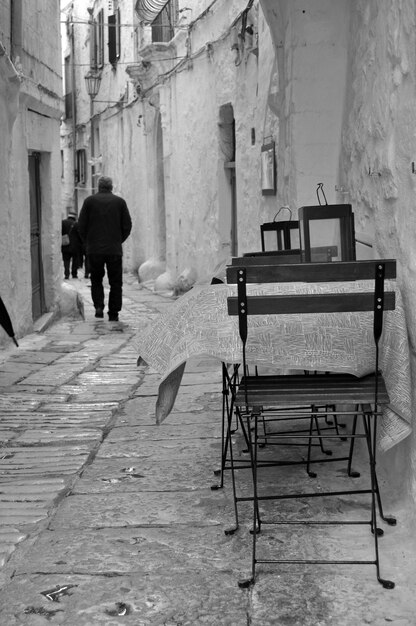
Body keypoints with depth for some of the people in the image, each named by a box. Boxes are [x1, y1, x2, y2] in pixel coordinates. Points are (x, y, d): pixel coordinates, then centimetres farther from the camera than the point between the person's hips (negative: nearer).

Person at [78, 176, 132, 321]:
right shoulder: (119, 202, 2)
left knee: (96, 280, 16)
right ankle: (113, 314, 4)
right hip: (115, 249, 0)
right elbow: (127, 225, 1)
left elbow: (81, 225, -1)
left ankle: (98, 306, -2)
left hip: (94, 249, 0)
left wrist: (87, 242, 12)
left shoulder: (89, 201, 1)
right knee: (115, 283, 7)